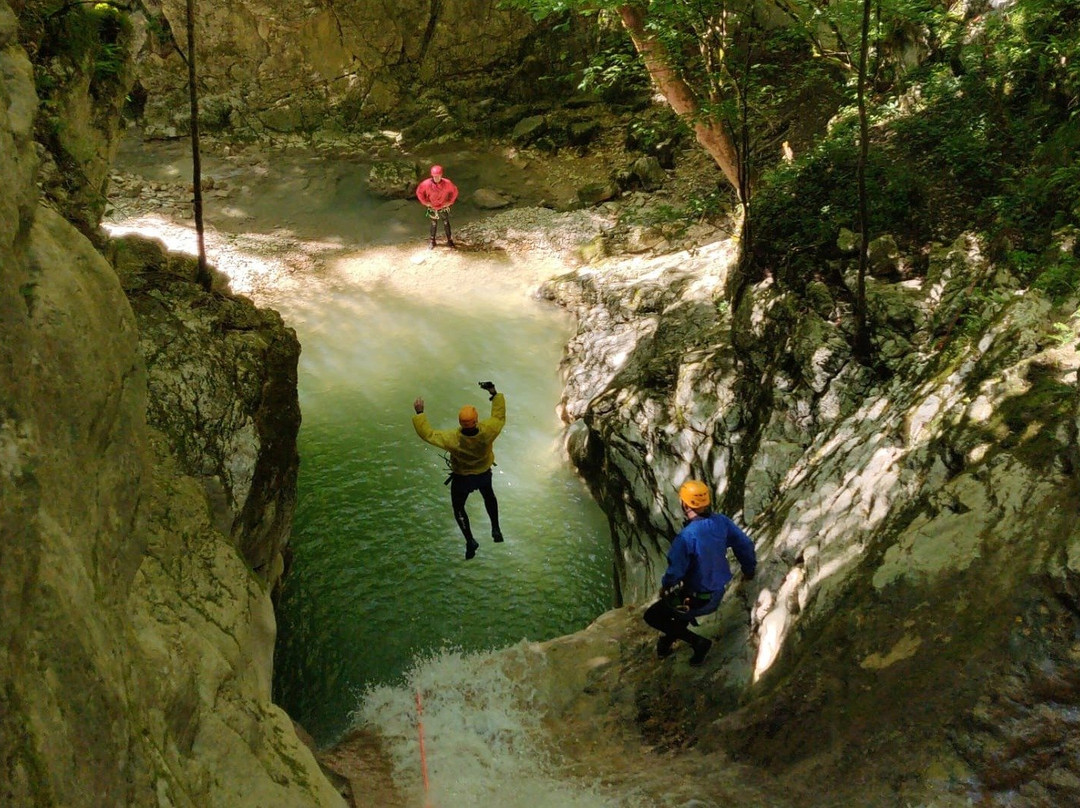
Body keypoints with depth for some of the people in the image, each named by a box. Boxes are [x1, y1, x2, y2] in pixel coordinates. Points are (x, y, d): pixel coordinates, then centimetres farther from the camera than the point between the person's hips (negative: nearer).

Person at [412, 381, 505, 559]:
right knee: (489, 496, 34)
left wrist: (419, 414, -23)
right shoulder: (488, 431, -34)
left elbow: (427, 434, -30)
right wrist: (495, 394, -9)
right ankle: (496, 529, 44)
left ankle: (470, 541, 17)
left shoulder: (453, 439, -39)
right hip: (484, 474, 3)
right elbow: (499, 417, -14)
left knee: (458, 508, 22)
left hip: (461, 479, -3)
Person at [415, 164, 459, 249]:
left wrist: (450, 201, -7)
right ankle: (432, 241, 29)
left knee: (446, 223, 12)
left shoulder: (447, 183, -24)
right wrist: (425, 202, -7)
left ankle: (449, 241, 26)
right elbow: (419, 191, -6)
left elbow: (454, 191, -4)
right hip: (432, 208, 0)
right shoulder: (427, 184, -24)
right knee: (434, 224, 14)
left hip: (443, 208, 0)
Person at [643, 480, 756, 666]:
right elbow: (746, 544, -1)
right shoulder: (721, 522, -11)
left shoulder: (686, 537, -30)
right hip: (718, 595, 7)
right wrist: (749, 570, 18)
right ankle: (669, 640, 40)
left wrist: (665, 588, -4)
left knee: (651, 615, 14)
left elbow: (675, 572, -26)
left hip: (697, 600, -7)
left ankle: (697, 641, 6)